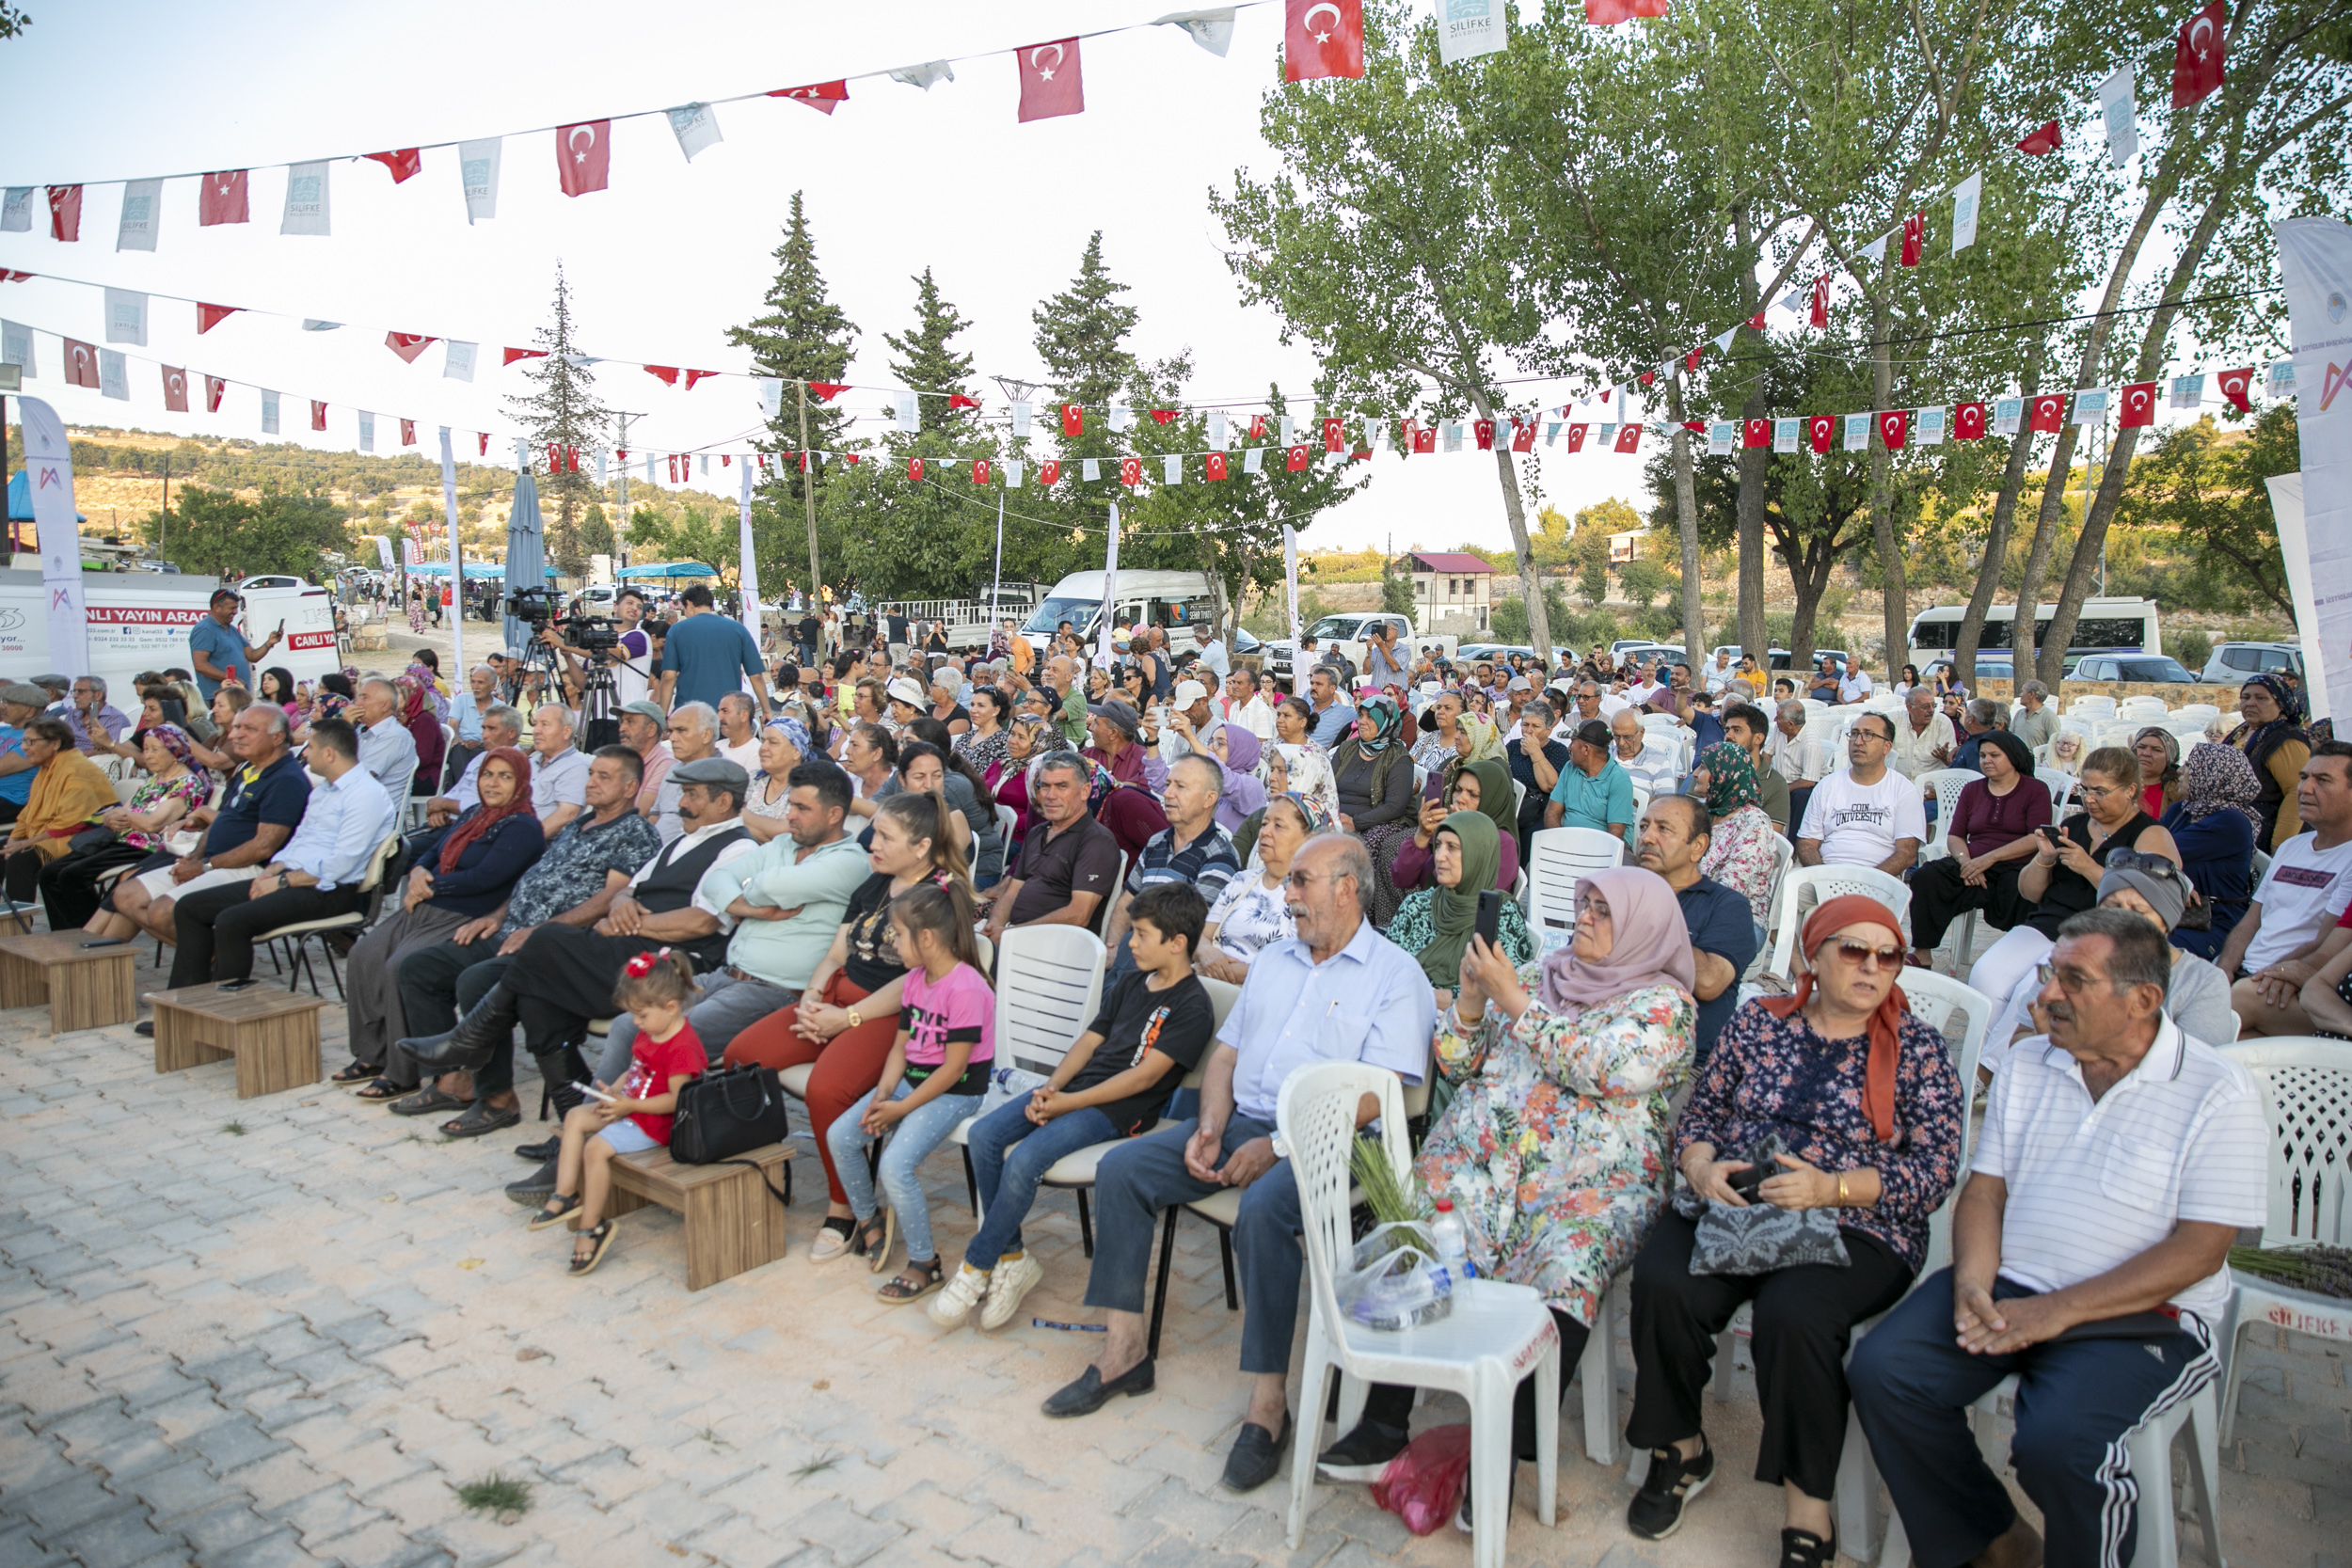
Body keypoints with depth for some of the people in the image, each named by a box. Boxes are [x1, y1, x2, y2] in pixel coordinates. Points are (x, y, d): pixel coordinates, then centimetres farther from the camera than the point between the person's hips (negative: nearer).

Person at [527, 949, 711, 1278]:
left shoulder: (682, 1047, -25)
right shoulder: (647, 1033, 6)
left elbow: (675, 1100, -25)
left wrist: (628, 1104, -24)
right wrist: (613, 1091, -2)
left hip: (655, 1121, -11)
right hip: (629, 1106, 11)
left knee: (597, 1147, -22)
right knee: (575, 1117, 2)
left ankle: (591, 1227, -9)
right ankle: (566, 1195, 1)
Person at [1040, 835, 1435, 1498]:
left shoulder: (1395, 975, -3)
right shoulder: (1273, 961, 20)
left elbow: (1376, 1096, -13)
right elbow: (1225, 1055, 18)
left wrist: (1279, 1146, -20)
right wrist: (1209, 1128, -2)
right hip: (1241, 1121, 7)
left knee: (1263, 1209, -36)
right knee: (1121, 1168, -9)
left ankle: (1267, 1404, -23)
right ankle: (1123, 1352, -2)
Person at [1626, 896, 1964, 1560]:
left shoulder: (1917, 1049, 5)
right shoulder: (1759, 1021, 12)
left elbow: (1935, 1170, -2)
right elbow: (1699, 1112, 15)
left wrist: (1828, 1188, -16)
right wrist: (1701, 1167, -7)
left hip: (1852, 1227, -2)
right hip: (1728, 1207, 3)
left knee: (1794, 1314, -33)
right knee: (1662, 1284, -26)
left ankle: (1806, 1509, -13)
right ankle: (1680, 1446, 0)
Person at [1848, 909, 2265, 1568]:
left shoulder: (2219, 1091, -5)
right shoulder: (2028, 1064, 11)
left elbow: (2198, 1251, -11)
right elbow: (1983, 1190, 10)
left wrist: (2058, 1312, -18)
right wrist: (1973, 1285, -10)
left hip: (2140, 1315, -5)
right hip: (2006, 1289, 5)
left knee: (2056, 1440, -31)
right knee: (1881, 1370, -17)